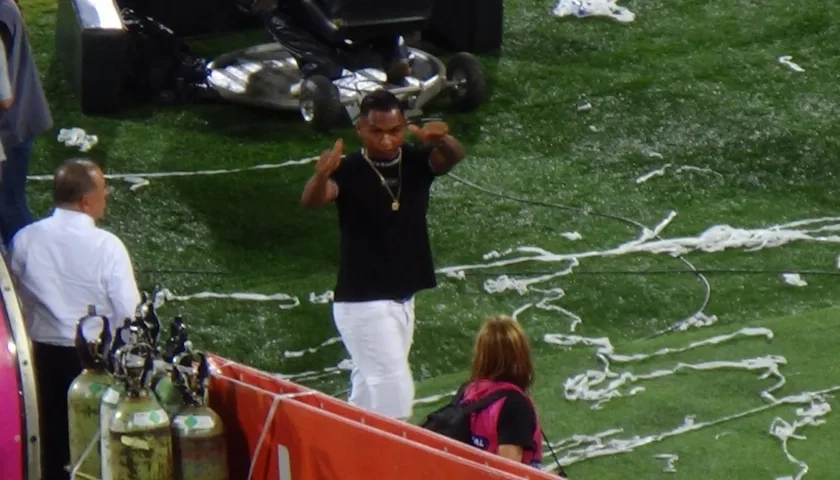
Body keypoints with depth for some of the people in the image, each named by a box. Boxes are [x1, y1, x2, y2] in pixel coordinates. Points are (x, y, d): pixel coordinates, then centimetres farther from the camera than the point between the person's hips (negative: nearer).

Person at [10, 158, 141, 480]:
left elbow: (17, 301, 2)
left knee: (54, 442, 15)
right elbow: (129, 314, -16)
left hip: (46, 356, 4)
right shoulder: (106, 246, -19)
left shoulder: (24, 240, -8)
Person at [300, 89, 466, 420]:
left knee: (369, 392, 17)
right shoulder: (349, 170, -15)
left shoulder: (416, 161, -2)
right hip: (363, 302, -6)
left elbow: (453, 157, -22)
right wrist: (321, 175, -57)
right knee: (395, 392, -12)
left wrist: (443, 141, -46)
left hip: (403, 299, 6)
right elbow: (312, 201, -33)